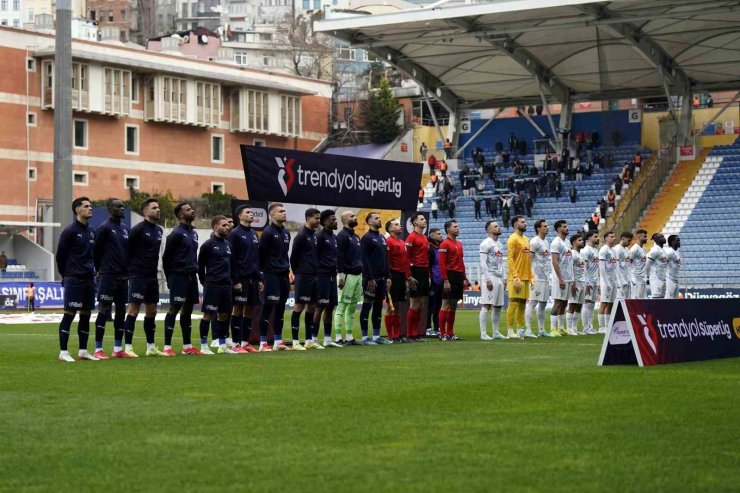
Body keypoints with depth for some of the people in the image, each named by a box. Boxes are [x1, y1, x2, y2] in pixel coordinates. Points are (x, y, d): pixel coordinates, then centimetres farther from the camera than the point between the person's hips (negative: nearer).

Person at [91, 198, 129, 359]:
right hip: (108, 276, -7)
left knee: (121, 310, 8)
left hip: (123, 277, 7)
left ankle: (118, 348, 14)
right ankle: (98, 349, -3)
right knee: (104, 310, -7)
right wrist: (100, 270, 1)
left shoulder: (125, 229, 15)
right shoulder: (105, 228, -7)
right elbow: (96, 251, -6)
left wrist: (127, 270, 12)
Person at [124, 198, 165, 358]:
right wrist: (130, 269, -9)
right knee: (133, 310, -7)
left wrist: (153, 269, 16)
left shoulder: (159, 230, 12)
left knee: (151, 311, 11)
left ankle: (151, 347, 19)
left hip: (152, 277, 8)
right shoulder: (138, 229, -11)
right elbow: (127, 249, -11)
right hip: (138, 276, -8)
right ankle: (128, 348, -4)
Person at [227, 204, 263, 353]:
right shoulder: (235, 234, -6)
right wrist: (236, 280, -16)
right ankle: (236, 344, -1)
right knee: (238, 309, -4)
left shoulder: (254, 234, 16)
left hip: (253, 278, 7)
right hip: (240, 279, -7)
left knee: (250, 310, 7)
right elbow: (231, 259, -11)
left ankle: (245, 343, 12)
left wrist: (259, 278, 13)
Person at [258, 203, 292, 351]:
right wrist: (264, 271, -8)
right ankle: (263, 343, -2)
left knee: (281, 307, 10)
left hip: (284, 275, 8)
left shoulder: (286, 233, 15)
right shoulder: (268, 232, -10)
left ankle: (278, 341, 15)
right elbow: (261, 254, -10)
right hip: (272, 276, -8)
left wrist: (287, 269, 15)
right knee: (268, 307, -5)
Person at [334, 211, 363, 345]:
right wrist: (340, 276, -20)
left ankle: (349, 337, 14)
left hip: (358, 275, 9)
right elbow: (339, 257, -15)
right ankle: (338, 338, -9)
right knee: (342, 306, -8)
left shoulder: (356, 236, 19)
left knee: (352, 307, 10)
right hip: (347, 275, -9)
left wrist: (362, 273, 20)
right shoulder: (342, 236, -8)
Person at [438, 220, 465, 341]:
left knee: (453, 305, 10)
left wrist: (464, 277, 14)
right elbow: (442, 263, -14)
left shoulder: (459, 244, 17)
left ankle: (450, 333, 14)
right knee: (446, 305, -6)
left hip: (458, 277, 8)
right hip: (450, 276, -8)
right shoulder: (445, 244, -9)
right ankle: (443, 334, -5)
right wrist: (445, 280, -19)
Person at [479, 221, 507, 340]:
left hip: (499, 278, 9)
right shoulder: (486, 244, -8)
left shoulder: (500, 244, 18)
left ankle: (496, 332, 16)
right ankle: (483, 333, -9)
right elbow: (483, 263, -14)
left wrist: (504, 278, 15)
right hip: (489, 277, -9)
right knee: (486, 306, -9)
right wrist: (488, 280, -19)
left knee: (498, 306, 9)